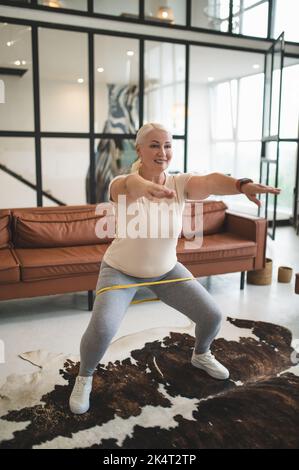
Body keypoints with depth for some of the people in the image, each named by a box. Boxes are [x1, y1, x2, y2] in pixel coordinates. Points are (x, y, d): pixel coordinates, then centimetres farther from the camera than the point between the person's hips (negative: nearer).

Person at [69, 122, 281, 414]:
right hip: (121, 270, -3)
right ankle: (84, 378, 9)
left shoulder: (180, 184, -15)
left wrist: (242, 185, -57)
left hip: (166, 270, 4)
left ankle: (200, 356, 37)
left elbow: (211, 182, -35)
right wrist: (145, 186, -73)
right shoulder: (122, 186, -23)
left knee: (212, 315, 2)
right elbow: (129, 185, -48)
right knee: (101, 327, -24)